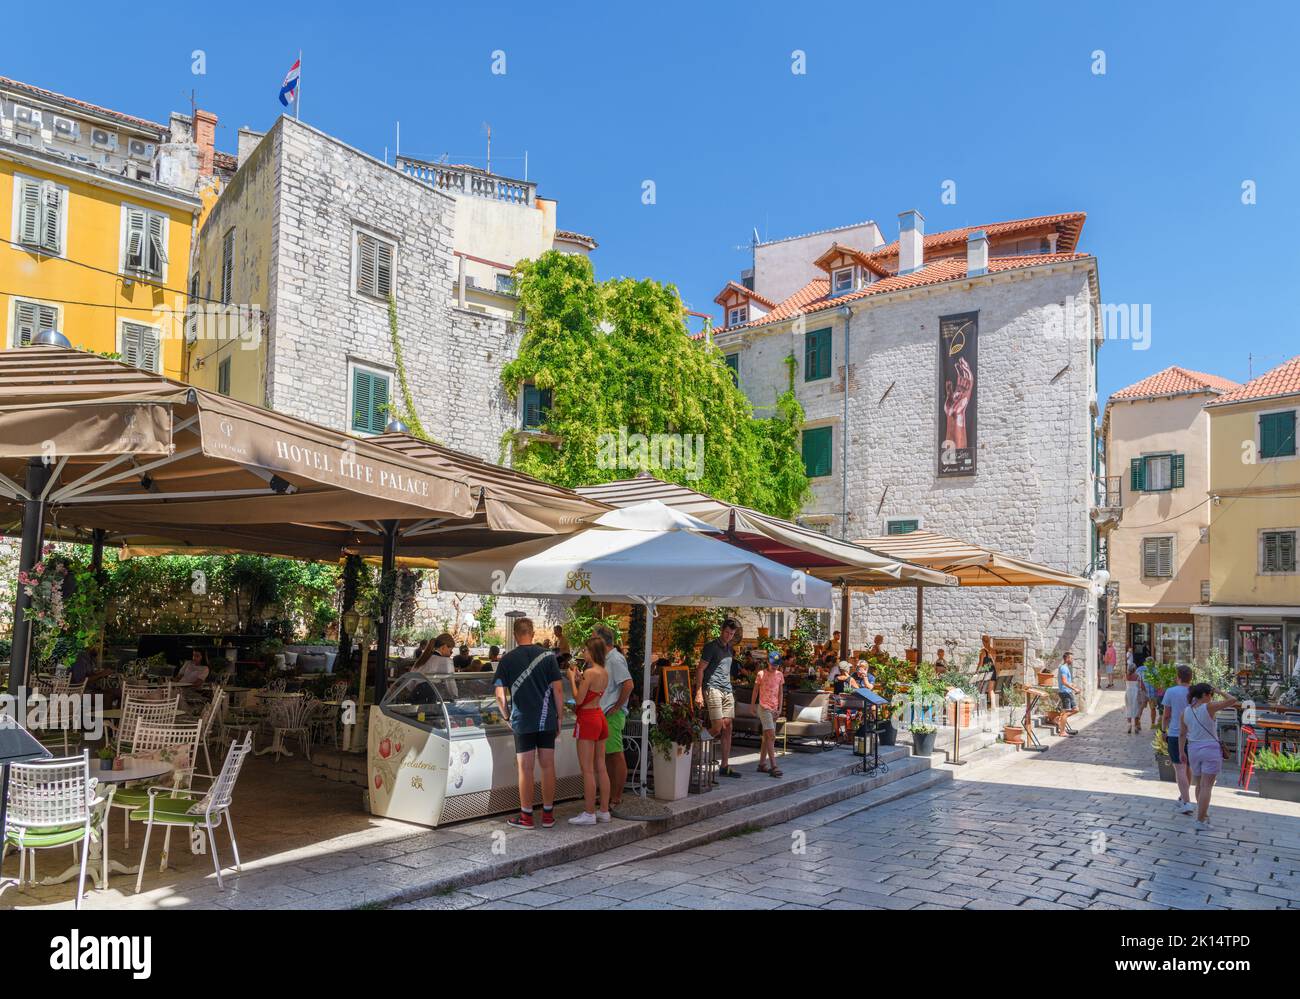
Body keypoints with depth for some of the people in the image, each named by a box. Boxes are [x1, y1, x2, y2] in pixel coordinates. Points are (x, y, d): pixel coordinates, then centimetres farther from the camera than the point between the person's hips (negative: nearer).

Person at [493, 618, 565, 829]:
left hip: (522, 722, -1)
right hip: (547, 720, 2)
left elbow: (500, 695, -5)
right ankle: (548, 815, 15)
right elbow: (558, 689, -2)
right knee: (548, 766, 8)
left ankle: (526, 817, 11)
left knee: (525, 768, 4)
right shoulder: (547, 655, -1)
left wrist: (508, 718, 9)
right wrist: (559, 717, 7)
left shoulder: (507, 660, -3)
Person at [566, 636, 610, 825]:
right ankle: (604, 811, 17)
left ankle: (589, 813, 3)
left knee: (587, 769, -2)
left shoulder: (590, 672, -18)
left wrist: (572, 679, -6)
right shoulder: (605, 673, 8)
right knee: (600, 768, 12)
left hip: (587, 719, -9)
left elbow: (579, 700, -16)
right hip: (600, 717, 9)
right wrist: (579, 678, 10)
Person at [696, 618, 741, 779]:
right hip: (713, 689, -7)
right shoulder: (712, 647, -5)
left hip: (728, 691, 7)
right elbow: (700, 669, -7)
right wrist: (699, 693, -14)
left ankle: (725, 766, 8)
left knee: (727, 727, 4)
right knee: (717, 727, -15)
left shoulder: (730, 648, 17)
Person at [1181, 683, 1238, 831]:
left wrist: (1181, 752, 16)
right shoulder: (1209, 707, -14)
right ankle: (1200, 821, -6)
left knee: (1199, 785, 20)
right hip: (1211, 750, -5)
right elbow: (1233, 700, -12)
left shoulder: (1186, 711, 2)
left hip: (1193, 751, 5)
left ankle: (1203, 814, 34)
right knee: (1206, 787, -4)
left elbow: (1182, 733, 7)